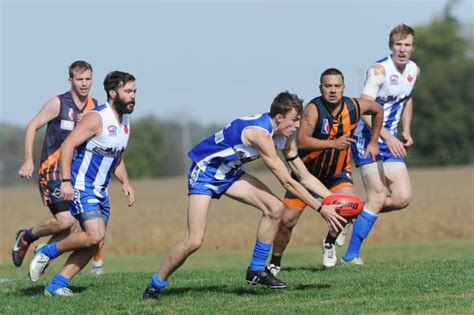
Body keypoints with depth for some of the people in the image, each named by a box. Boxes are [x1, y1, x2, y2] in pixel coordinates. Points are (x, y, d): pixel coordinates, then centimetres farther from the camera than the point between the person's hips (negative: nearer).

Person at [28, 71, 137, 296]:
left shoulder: (125, 121, 12)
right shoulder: (97, 118, -16)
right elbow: (67, 145, -20)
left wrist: (125, 183, 10)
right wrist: (66, 181, -26)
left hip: (100, 190, 9)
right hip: (80, 186, -9)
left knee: (96, 242, 2)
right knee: (95, 235, -23)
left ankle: (57, 285, 9)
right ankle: (47, 253, -3)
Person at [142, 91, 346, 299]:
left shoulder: (285, 138, -4)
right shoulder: (260, 134, -32)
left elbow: (305, 177, 4)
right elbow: (287, 182, -30)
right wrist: (321, 209, -26)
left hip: (230, 172, 8)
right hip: (204, 171, -8)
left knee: (274, 207, -10)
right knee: (194, 241, -18)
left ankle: (257, 270, 2)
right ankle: (155, 286, 2)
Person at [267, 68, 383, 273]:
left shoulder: (355, 107, -10)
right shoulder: (314, 109, -24)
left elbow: (378, 110, 13)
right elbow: (302, 141, -35)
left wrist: (373, 142, 13)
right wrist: (333, 144, -40)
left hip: (337, 172, 2)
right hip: (308, 171, -2)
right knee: (287, 220, -3)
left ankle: (330, 243, 2)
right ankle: (275, 263, 21)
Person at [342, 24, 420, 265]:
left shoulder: (414, 71, 7)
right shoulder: (379, 70, -16)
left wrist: (406, 131, 15)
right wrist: (387, 137, -34)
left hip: (391, 141, 7)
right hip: (368, 138, -7)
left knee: (403, 198, -4)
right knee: (378, 197, -14)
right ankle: (351, 256, -7)